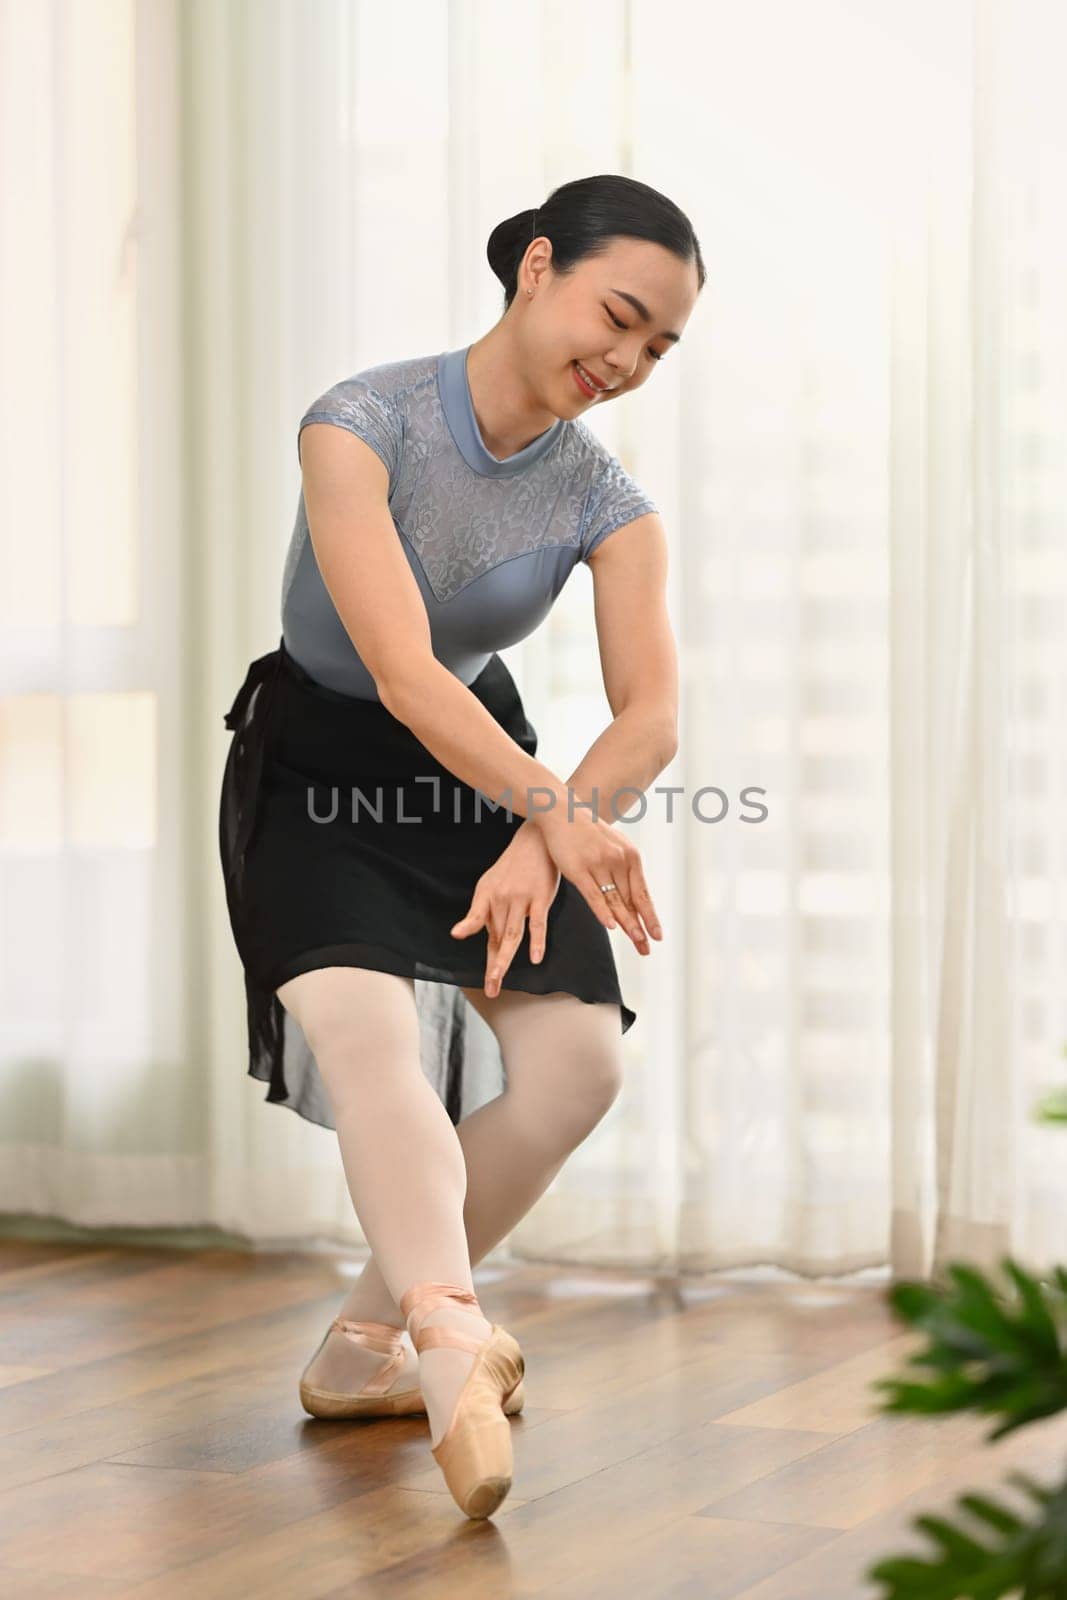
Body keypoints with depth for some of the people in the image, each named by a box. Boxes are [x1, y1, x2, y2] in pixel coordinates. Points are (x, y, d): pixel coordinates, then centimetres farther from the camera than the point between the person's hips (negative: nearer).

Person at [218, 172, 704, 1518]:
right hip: (318, 765, -5)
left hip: (481, 763, 5)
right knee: (370, 1032, -29)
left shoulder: (607, 502, -10)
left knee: (581, 1059, -9)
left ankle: (359, 1351, 2)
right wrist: (552, 810, -49)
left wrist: (541, 840, -41)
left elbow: (651, 714, -21)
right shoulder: (364, 424, -24)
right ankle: (453, 1340, -47)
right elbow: (402, 668, -34)